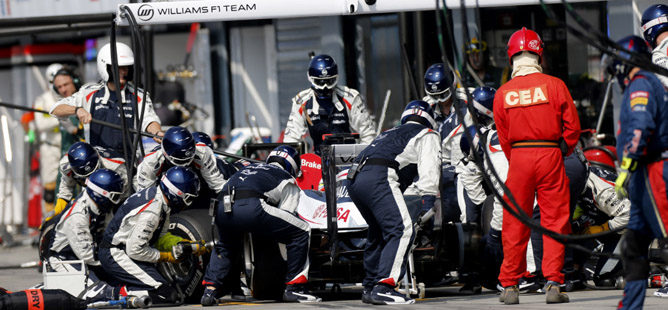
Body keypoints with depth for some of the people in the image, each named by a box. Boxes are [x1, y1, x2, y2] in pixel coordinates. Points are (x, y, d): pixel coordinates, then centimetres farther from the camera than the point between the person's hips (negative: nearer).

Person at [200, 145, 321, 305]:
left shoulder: (251, 168, 38)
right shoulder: (288, 182, 23)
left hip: (221, 207, 6)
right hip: (251, 207, -6)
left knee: (224, 246, 38)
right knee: (302, 231, 9)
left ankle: (210, 290, 20)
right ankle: (294, 288, 7)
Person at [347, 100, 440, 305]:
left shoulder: (390, 134, 38)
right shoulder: (427, 136, 18)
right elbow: (428, 172, 3)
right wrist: (427, 209, -3)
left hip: (353, 179, 8)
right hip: (379, 177, -8)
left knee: (379, 232, 23)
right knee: (401, 230, -13)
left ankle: (370, 287, 24)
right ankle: (383, 288, -26)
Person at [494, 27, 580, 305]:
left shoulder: (503, 93, 1)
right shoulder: (554, 86, -5)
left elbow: (502, 137, 7)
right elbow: (572, 127, -2)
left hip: (518, 157, 1)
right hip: (550, 156, -1)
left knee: (515, 224, 8)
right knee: (554, 221, 3)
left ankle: (510, 285, 12)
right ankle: (553, 284, -3)